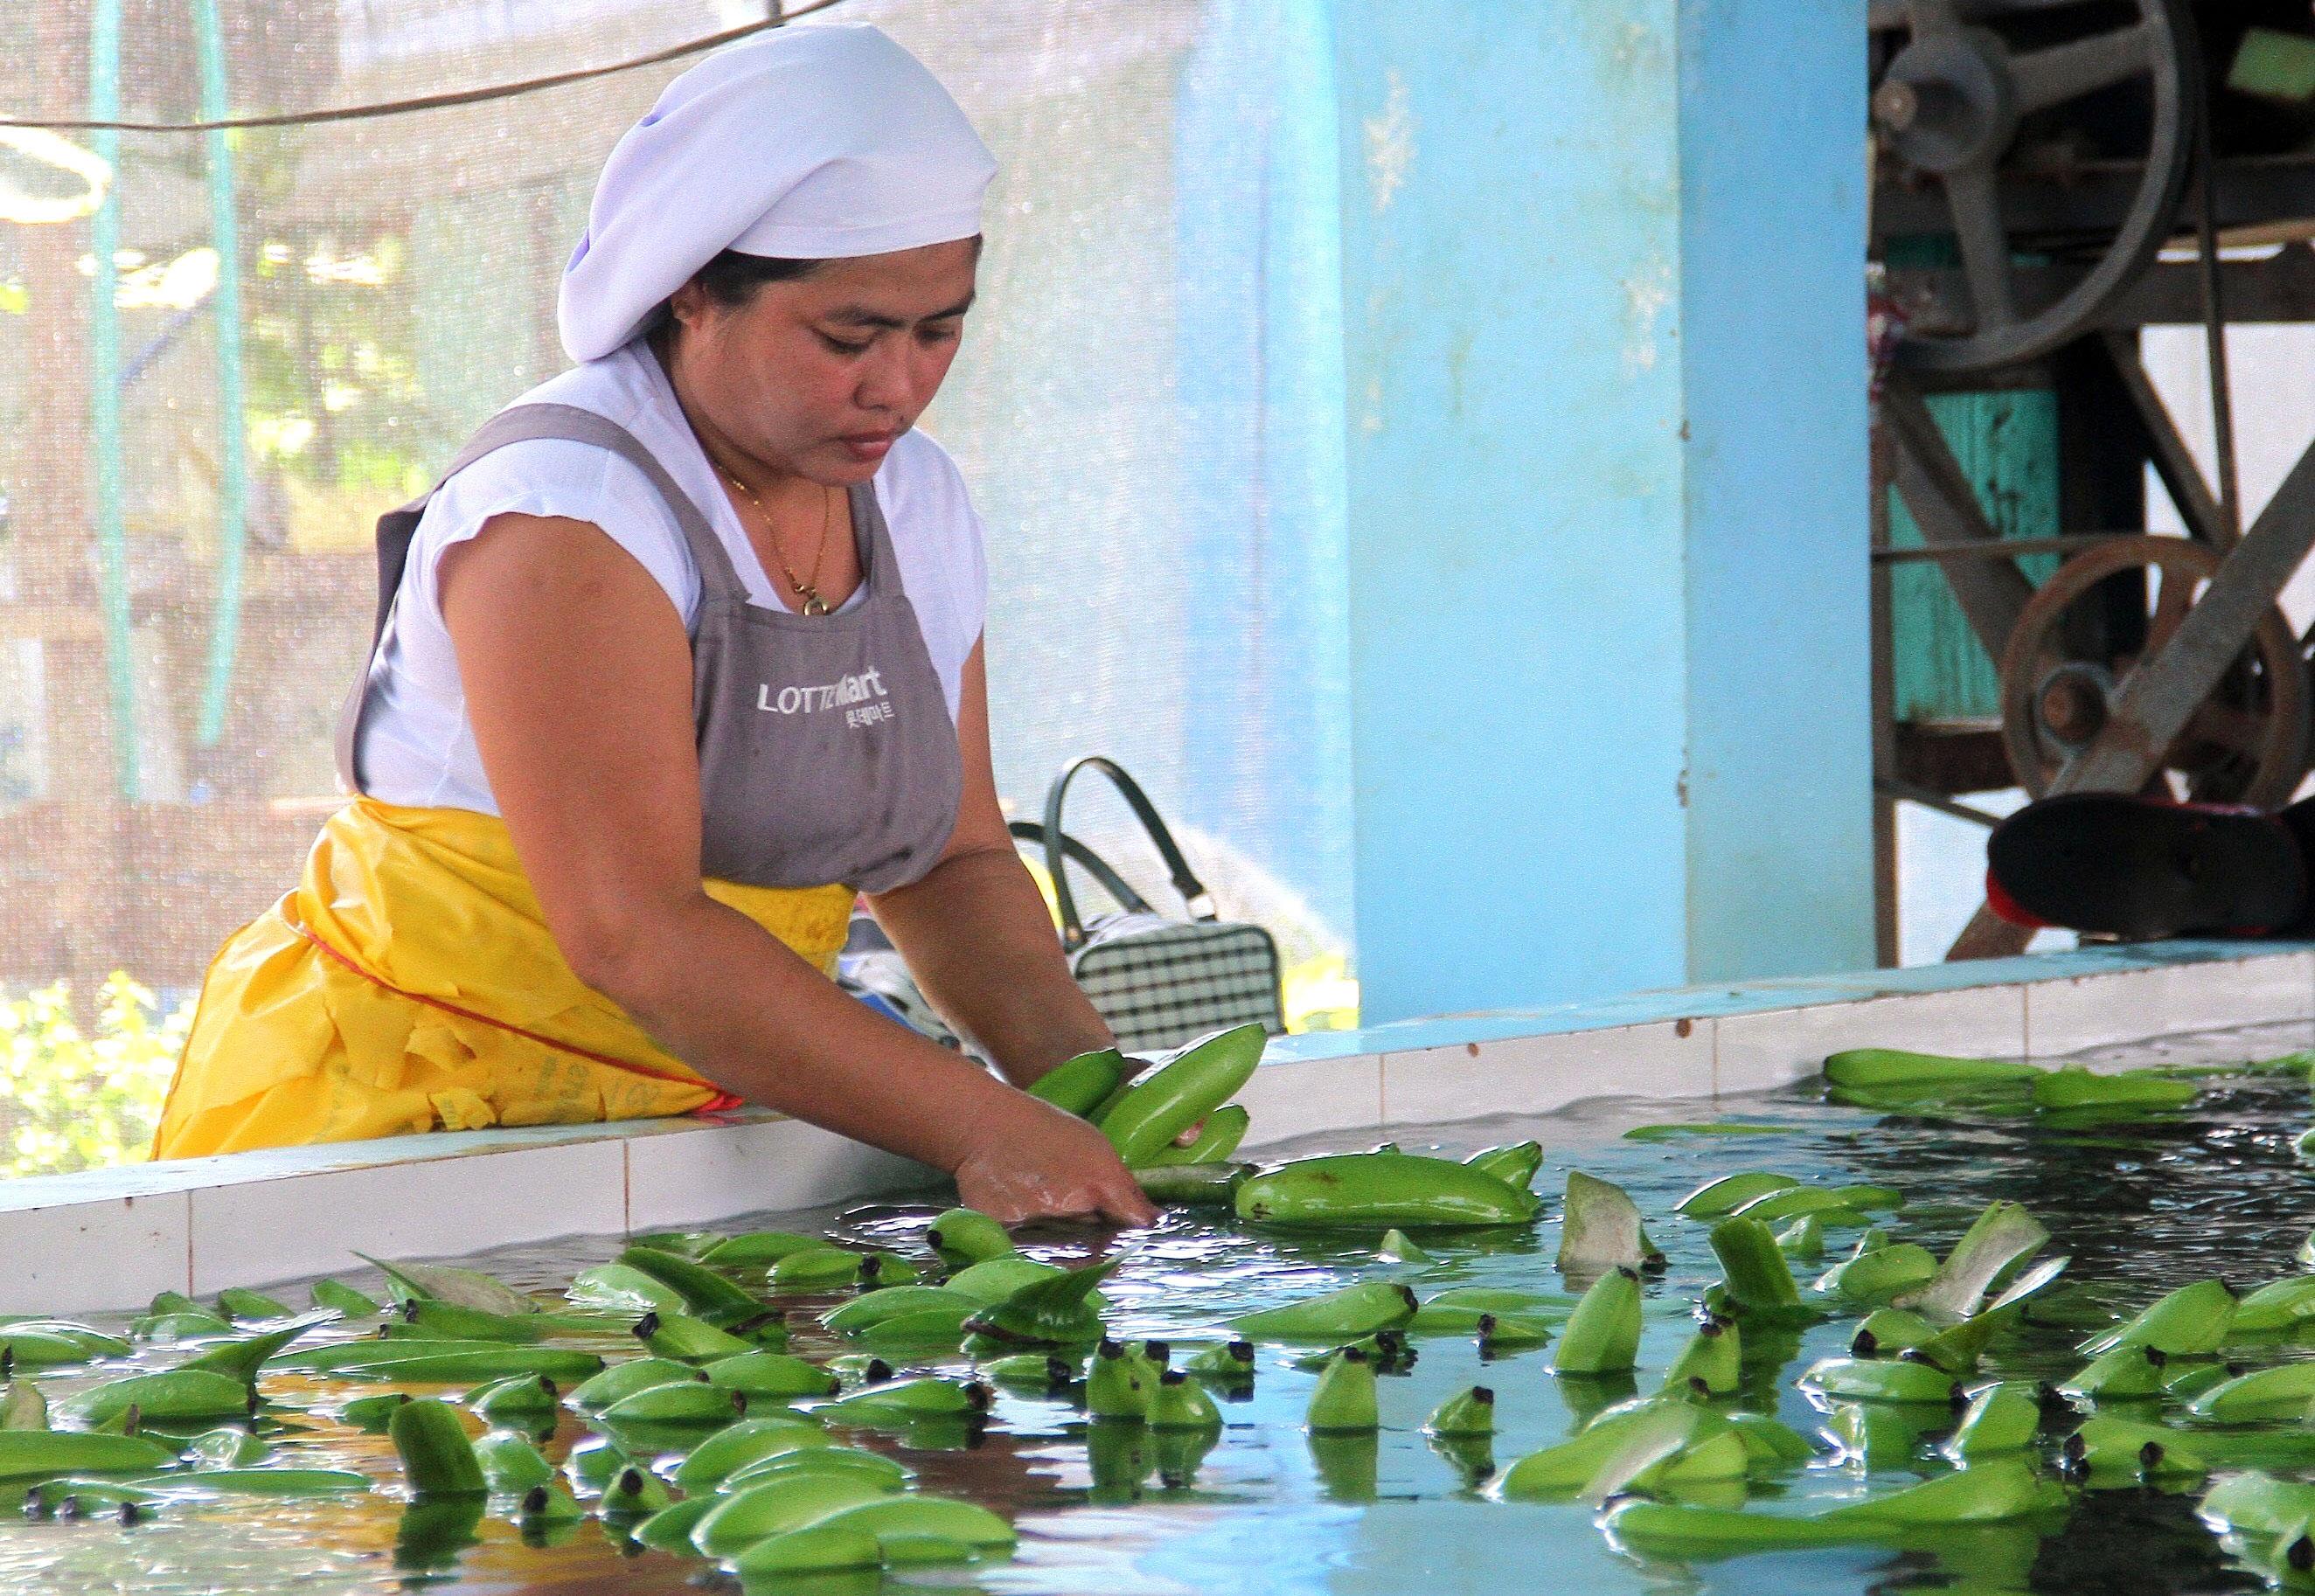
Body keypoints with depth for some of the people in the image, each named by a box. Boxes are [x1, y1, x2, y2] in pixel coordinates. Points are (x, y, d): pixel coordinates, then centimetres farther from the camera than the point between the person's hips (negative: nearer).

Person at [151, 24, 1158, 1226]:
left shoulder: (916, 506, 8)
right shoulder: (560, 522, -18)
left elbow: (952, 861, 14)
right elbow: (629, 931, -26)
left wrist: (1084, 1078, -5)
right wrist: (979, 1127, -28)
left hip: (681, 1117, 6)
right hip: (399, 1116, -6)